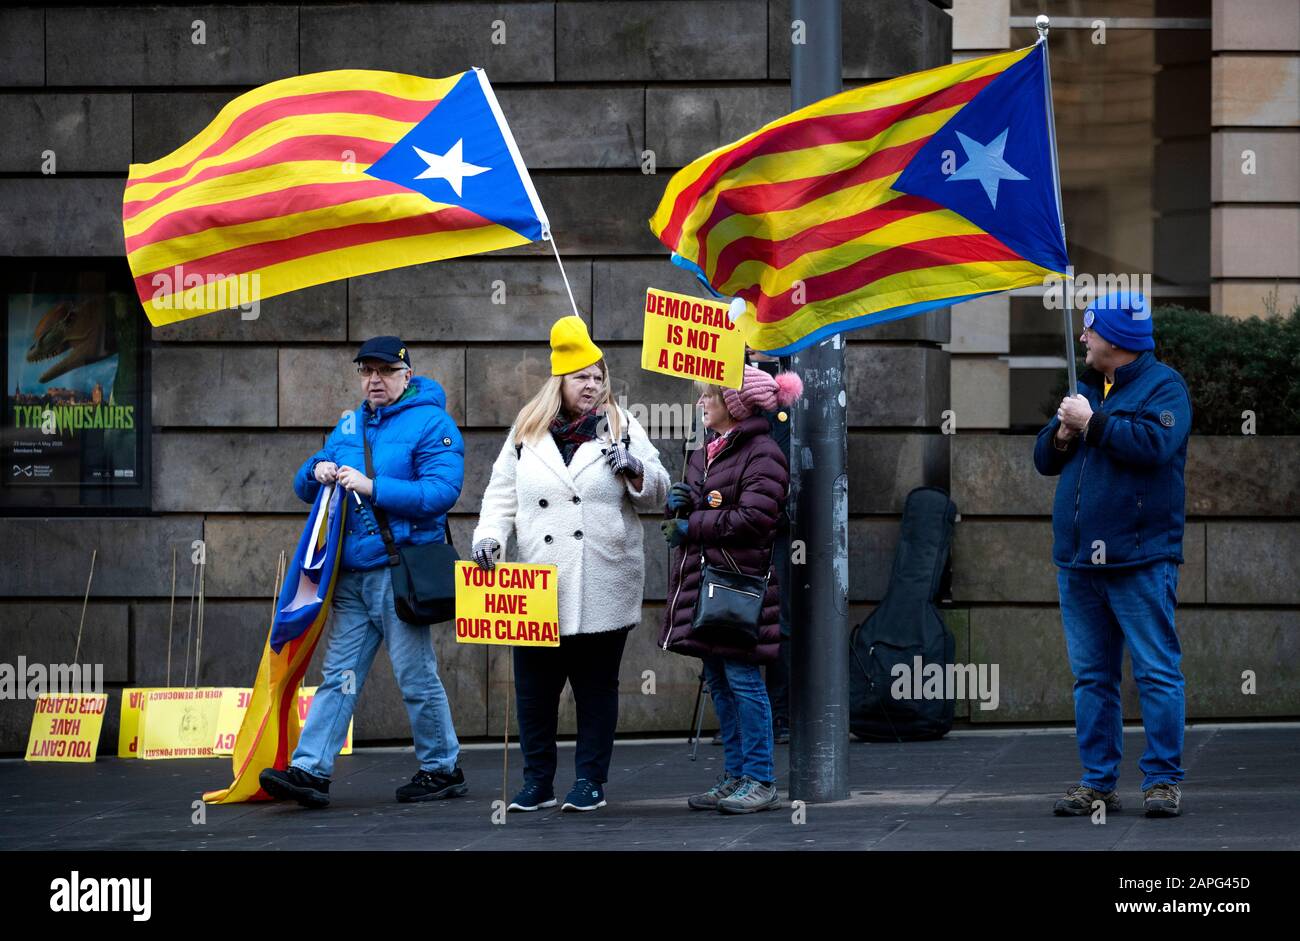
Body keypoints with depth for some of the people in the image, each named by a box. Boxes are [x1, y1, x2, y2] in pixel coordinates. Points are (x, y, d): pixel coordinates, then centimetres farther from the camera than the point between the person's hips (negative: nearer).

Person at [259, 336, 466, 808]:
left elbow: (441, 492, -17)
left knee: (416, 675, 0)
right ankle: (310, 770, -4)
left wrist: (372, 487, -20)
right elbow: (304, 486, 21)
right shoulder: (349, 426, 18)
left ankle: (442, 768, 13)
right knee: (339, 675, 2)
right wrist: (317, 471, -3)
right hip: (351, 574, 7)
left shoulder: (431, 424, -5)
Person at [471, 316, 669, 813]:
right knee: (534, 687, 3)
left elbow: (658, 492, 8)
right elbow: (501, 495, 14)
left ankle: (590, 781, 12)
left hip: (602, 589, -1)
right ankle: (537, 783, 12)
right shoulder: (527, 431, 11)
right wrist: (489, 536, -3)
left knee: (597, 687, 4)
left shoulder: (621, 426, 8)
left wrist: (635, 470, -12)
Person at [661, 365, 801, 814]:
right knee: (718, 681, 11)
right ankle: (735, 775, 17)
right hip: (700, 577, 9)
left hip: (740, 580, -9)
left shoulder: (762, 454, -10)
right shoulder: (704, 453, 18)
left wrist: (691, 526, -12)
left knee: (743, 679, -7)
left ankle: (761, 781, -2)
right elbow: (684, 514, 25)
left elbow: (753, 519, -18)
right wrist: (678, 502, 1)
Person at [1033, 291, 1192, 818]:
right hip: (1078, 559, 7)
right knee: (1091, 676, 8)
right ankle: (1097, 781, 13)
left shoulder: (1163, 385, -2)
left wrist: (1093, 423, -13)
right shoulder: (1086, 389, 19)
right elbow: (1044, 460, 20)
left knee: (1157, 672, -5)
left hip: (1140, 561, -7)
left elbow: (1154, 443, -21)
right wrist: (1061, 435, -1)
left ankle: (1163, 779, -1)